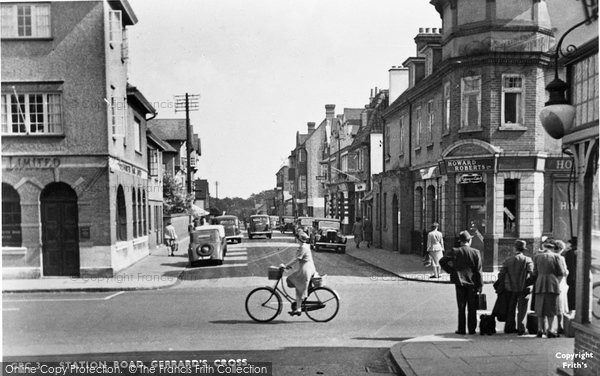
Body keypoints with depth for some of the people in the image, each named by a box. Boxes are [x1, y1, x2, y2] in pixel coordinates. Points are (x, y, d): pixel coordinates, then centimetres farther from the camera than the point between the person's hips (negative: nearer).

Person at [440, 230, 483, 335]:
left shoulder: (455, 251, -6)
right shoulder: (476, 252, -5)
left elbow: (442, 261, -10)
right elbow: (478, 271, -4)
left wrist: (450, 270, 3)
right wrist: (480, 285, 0)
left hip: (460, 282, 0)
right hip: (472, 283, 0)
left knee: (461, 308, 7)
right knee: (472, 308, 9)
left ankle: (461, 329, 9)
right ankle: (472, 329, 13)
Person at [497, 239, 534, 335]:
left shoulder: (508, 260, 1)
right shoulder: (527, 260, -5)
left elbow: (501, 274, -1)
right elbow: (531, 273, -17)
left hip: (510, 289, 2)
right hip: (523, 288, -2)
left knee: (511, 309, 16)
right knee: (521, 309, 6)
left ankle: (509, 327, 23)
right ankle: (520, 328, 0)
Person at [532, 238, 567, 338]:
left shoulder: (537, 256, 5)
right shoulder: (555, 256, -1)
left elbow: (535, 273, 5)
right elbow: (561, 272, -1)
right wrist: (565, 271, 20)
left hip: (540, 284, 2)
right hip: (552, 284, -2)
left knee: (540, 308, 9)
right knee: (551, 308, 5)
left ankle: (540, 329, 8)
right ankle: (549, 330, 3)